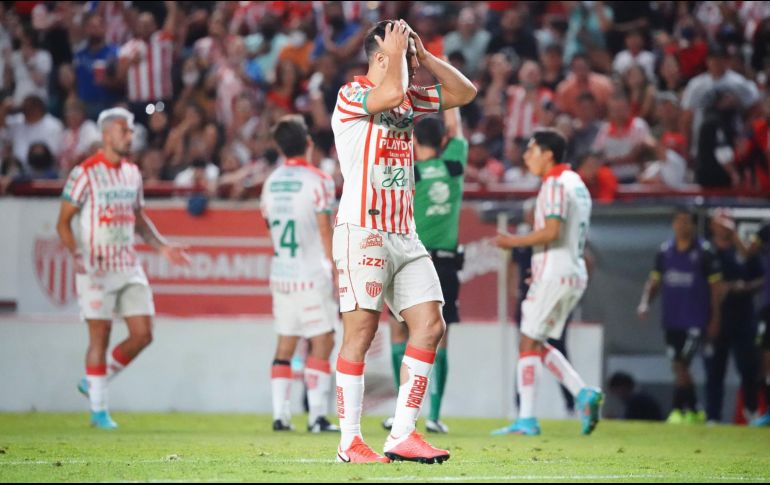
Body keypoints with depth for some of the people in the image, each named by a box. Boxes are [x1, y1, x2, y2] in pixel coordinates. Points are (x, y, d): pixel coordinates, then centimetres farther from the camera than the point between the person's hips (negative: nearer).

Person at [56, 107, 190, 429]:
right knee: (100, 338, -3)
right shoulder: (86, 173, -8)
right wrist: (77, 254, -22)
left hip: (130, 268, 6)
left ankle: (95, 383, 19)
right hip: (97, 270, -6)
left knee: (143, 335, 0)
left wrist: (162, 247, 12)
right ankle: (98, 410, 7)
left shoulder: (132, 173, 12)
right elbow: (63, 222, -7)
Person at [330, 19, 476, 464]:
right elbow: (392, 92, -26)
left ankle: (402, 435, -1)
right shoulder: (351, 95, -6)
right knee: (361, 331, -9)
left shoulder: (411, 101, 18)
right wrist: (396, 50, -9)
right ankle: (350, 442, -4)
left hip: (404, 235, 8)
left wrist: (425, 55, 11)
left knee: (430, 327, -2)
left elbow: (464, 92, 21)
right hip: (363, 231, -8)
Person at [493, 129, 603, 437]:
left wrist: (514, 241, -12)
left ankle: (526, 420, -7)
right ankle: (583, 393, 1)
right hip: (574, 275, 10)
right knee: (538, 344, 14)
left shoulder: (555, 184, -13)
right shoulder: (576, 183, 17)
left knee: (528, 343, -5)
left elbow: (552, 231, -23)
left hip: (553, 274, -10)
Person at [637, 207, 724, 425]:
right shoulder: (665, 250, 8)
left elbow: (716, 286, -2)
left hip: (695, 320, -5)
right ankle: (694, 411, 19)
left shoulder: (704, 251, -5)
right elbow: (655, 281, 14)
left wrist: (715, 320, -4)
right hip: (671, 320, 5)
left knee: (681, 364, -13)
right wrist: (645, 302, -3)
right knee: (677, 367, 7)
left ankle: (679, 409, -7)